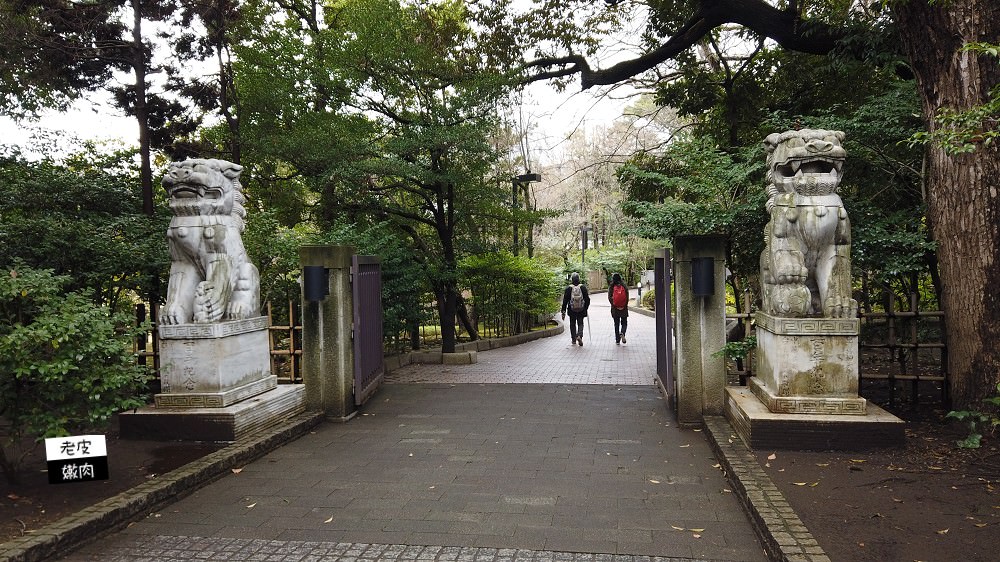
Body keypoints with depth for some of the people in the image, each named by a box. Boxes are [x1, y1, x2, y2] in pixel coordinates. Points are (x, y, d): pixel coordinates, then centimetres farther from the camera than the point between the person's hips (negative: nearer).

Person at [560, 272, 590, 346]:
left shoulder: (568, 288, -7)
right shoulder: (583, 287, -5)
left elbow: (565, 300, -5)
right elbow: (587, 299, -1)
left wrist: (563, 311, -1)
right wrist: (586, 308, 13)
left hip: (571, 310, 0)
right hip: (581, 310, 0)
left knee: (572, 324, 13)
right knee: (580, 323, 12)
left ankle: (574, 340, 15)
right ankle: (579, 335, -13)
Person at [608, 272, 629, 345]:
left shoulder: (611, 287, -4)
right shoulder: (624, 287, -4)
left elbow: (609, 298, -9)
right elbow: (627, 297, -6)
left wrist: (613, 305, -4)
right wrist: (625, 305, 1)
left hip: (615, 309, 1)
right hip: (624, 309, 0)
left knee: (616, 324, 11)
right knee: (624, 323, 13)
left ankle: (617, 340, 12)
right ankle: (622, 333, -16)